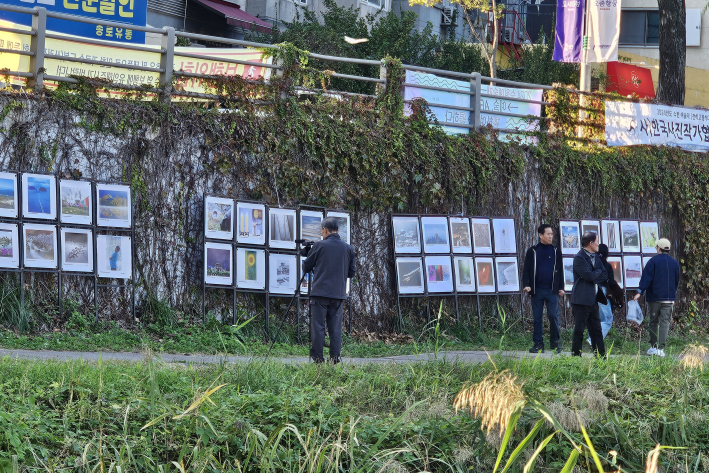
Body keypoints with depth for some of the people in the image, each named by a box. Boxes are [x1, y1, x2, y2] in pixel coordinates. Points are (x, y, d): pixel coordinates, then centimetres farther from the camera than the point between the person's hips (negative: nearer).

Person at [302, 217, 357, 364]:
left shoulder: (319, 246, -4)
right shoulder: (348, 249, 5)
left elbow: (306, 268, 5)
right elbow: (352, 272, 11)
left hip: (320, 293, -3)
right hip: (338, 294, 3)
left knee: (317, 326, -1)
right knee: (336, 327, 6)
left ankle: (317, 358, -4)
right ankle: (335, 358, 3)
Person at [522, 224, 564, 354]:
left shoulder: (556, 251, 8)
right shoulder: (532, 251, 5)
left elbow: (560, 270, 12)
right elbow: (527, 270, 5)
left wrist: (561, 287, 8)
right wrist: (526, 284, -8)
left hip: (552, 290, 0)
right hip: (537, 290, 0)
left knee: (553, 316, -5)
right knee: (537, 318, 3)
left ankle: (555, 343, 6)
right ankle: (538, 344, 8)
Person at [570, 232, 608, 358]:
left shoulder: (596, 257, 15)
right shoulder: (579, 257, -11)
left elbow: (605, 276, 10)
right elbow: (589, 276, -20)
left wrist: (594, 279, -7)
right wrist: (598, 272, -2)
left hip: (593, 300, 8)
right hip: (581, 300, -8)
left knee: (597, 332, 9)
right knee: (578, 332, -3)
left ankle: (601, 358, 12)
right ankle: (576, 357, 2)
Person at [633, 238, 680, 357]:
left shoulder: (653, 261, -6)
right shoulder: (674, 263, 9)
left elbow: (646, 278, -13)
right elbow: (677, 281, 18)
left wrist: (640, 291, -13)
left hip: (654, 297, -2)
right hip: (668, 298, 2)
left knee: (653, 322, 9)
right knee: (665, 322, -1)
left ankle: (653, 346, 8)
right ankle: (661, 348, -9)